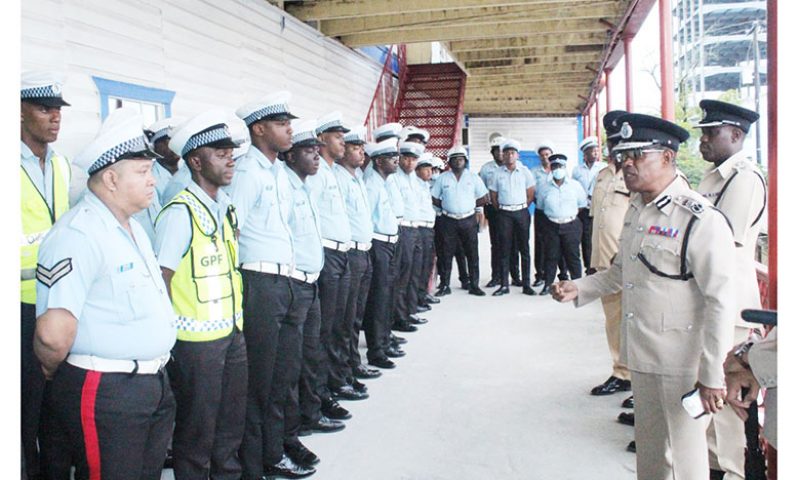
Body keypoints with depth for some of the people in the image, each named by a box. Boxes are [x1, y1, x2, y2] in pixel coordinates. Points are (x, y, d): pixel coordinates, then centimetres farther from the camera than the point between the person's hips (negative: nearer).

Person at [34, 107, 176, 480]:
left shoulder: (133, 228, 13)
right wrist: (51, 369, -7)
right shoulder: (79, 235, -20)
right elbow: (54, 334, -27)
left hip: (154, 384, 9)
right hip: (104, 393, -9)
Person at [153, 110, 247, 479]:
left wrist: (238, 320, 14)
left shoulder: (225, 206, 8)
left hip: (232, 334, 7)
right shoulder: (181, 212, -16)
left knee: (232, 423, 20)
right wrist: (169, 336, -12)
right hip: (197, 341, -7)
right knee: (197, 430, 9)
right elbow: (161, 279, -16)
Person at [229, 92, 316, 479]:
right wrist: (238, 285, -13)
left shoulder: (279, 171, 16)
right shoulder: (247, 171, -11)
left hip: (285, 281, 9)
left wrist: (290, 276, 16)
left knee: (285, 372, 18)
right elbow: (229, 231, -16)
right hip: (260, 283, -9)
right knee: (258, 382, 2)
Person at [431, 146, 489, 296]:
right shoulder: (443, 178, 4)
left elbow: (484, 198, 5)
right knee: (447, 254, 4)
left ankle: (474, 285, 12)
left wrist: (470, 205, 0)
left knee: (472, 254, 3)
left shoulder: (473, 177, 4)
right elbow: (434, 198, 6)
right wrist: (446, 207, -1)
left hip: (468, 220, 0)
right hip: (449, 221, 0)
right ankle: (444, 285, 12)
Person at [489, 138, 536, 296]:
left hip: (522, 212, 0)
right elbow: (493, 195, 8)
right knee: (505, 249, 1)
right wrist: (501, 208, 6)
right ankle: (504, 285, 4)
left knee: (524, 248, 2)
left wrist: (522, 207, 3)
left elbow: (531, 193, 7)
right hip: (504, 214, 0)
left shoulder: (525, 171, 4)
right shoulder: (498, 173, 4)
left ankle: (526, 284, 7)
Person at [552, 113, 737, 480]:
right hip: (642, 354, 8)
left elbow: (721, 302, -18)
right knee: (648, 449, 20)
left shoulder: (701, 220, -17)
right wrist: (579, 289, 8)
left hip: (680, 363, -8)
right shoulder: (636, 209, 9)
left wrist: (712, 375, -17)